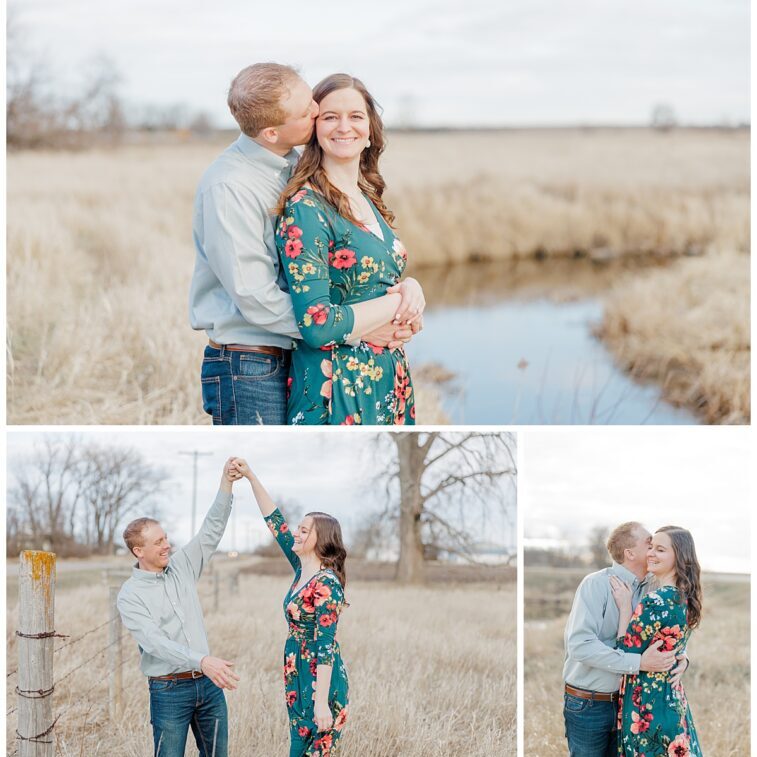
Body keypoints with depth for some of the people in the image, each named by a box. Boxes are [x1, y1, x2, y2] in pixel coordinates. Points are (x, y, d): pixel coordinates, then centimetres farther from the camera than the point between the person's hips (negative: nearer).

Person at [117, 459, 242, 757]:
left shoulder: (181, 566, 7)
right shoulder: (130, 595, -9)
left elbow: (212, 530, 6)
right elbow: (155, 642, -22)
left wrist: (226, 483, -8)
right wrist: (202, 661, -35)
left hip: (208, 683, 5)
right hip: (169, 690, -5)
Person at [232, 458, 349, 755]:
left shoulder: (326, 585, -17)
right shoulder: (302, 569, 8)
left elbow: (326, 647, -21)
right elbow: (275, 521, 13)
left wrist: (322, 701, -25)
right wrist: (250, 477, 9)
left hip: (320, 682, -9)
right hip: (299, 678, 9)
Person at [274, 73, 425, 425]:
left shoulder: (369, 200, 10)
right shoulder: (305, 208, -14)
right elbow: (317, 324, -21)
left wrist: (411, 288, -4)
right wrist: (398, 301, -10)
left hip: (389, 380, 8)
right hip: (336, 392, -8)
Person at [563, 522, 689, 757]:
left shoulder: (649, 589, 4)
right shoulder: (596, 584, -16)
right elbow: (580, 645, -26)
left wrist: (681, 657, -11)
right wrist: (639, 662, -28)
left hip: (626, 701, 6)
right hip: (588, 705, -6)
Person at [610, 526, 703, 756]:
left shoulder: (655, 601, -22)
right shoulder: (684, 599, 6)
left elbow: (626, 653, -16)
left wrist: (625, 606, -10)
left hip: (645, 704, -9)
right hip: (673, 700, 9)